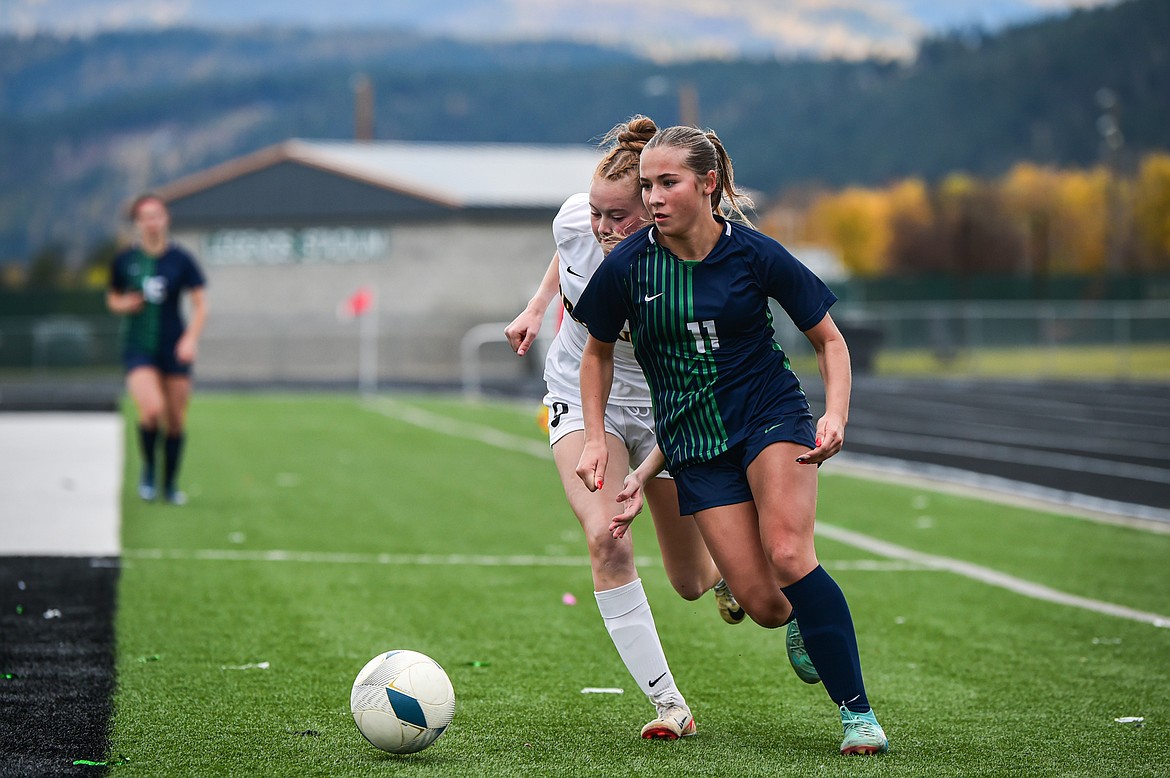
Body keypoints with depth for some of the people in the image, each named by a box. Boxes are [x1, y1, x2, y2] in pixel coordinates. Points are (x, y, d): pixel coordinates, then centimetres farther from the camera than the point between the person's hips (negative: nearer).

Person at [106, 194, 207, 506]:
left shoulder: (181, 260, -2)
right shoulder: (124, 261, 2)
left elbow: (200, 305, 0)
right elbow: (113, 298, 16)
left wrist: (190, 339, -14)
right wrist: (123, 305, -7)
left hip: (175, 350, 1)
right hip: (138, 348, -1)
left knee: (176, 419, 5)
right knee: (151, 409, -22)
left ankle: (170, 485, 25)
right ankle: (148, 470, 5)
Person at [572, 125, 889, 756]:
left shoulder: (755, 255, -9)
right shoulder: (627, 266, -6)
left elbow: (829, 340, 2)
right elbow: (598, 352, 12)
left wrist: (835, 415, -13)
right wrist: (594, 438, 4)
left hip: (771, 417, -2)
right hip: (693, 441, 2)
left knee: (788, 555, -27)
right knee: (763, 604, -11)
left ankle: (858, 713, -16)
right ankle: (803, 620, 29)